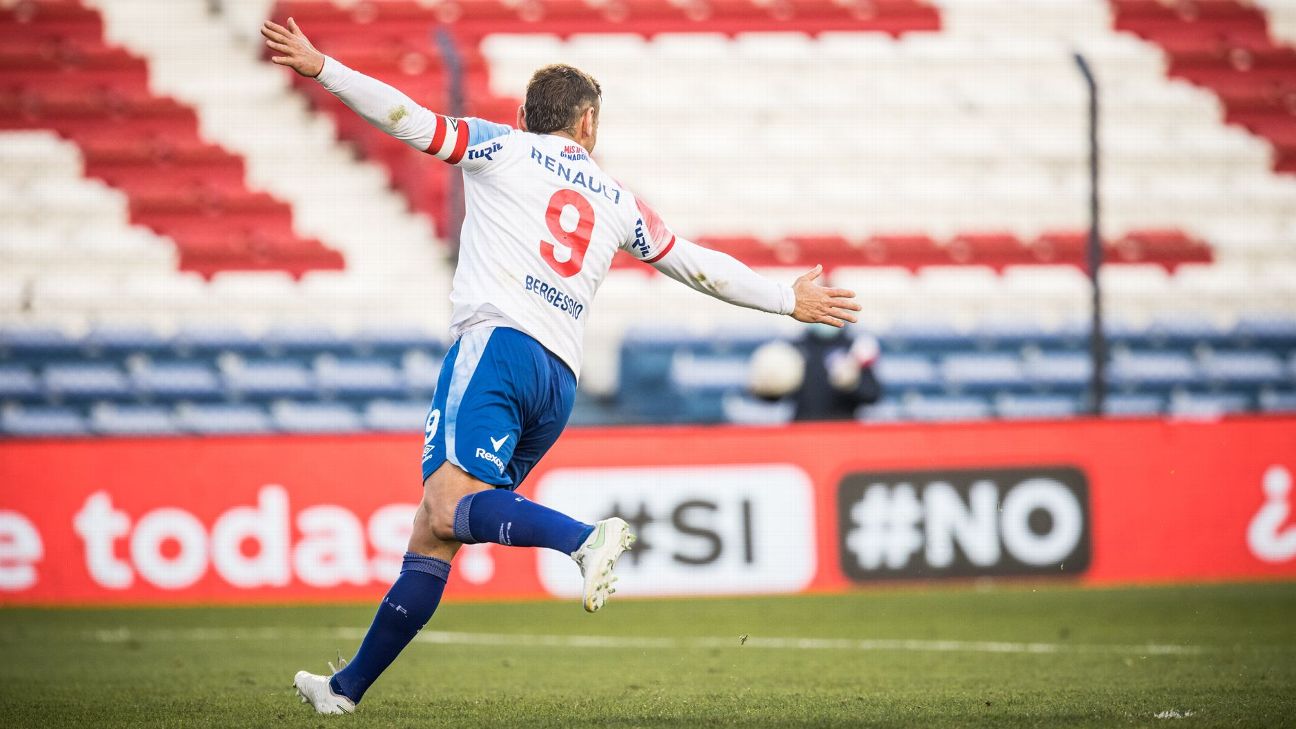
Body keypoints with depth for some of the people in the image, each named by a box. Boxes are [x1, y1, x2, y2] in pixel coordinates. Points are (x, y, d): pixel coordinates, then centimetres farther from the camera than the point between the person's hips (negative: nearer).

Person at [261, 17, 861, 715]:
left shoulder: (503, 146, 13)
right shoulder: (615, 199, 24)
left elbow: (411, 119, 1)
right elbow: (696, 263, 29)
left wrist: (322, 68, 2)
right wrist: (790, 299, 40)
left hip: (497, 343, -6)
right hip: (560, 382, 6)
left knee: (449, 506, -26)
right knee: (433, 539, 7)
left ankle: (585, 537, -47)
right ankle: (349, 686, 7)